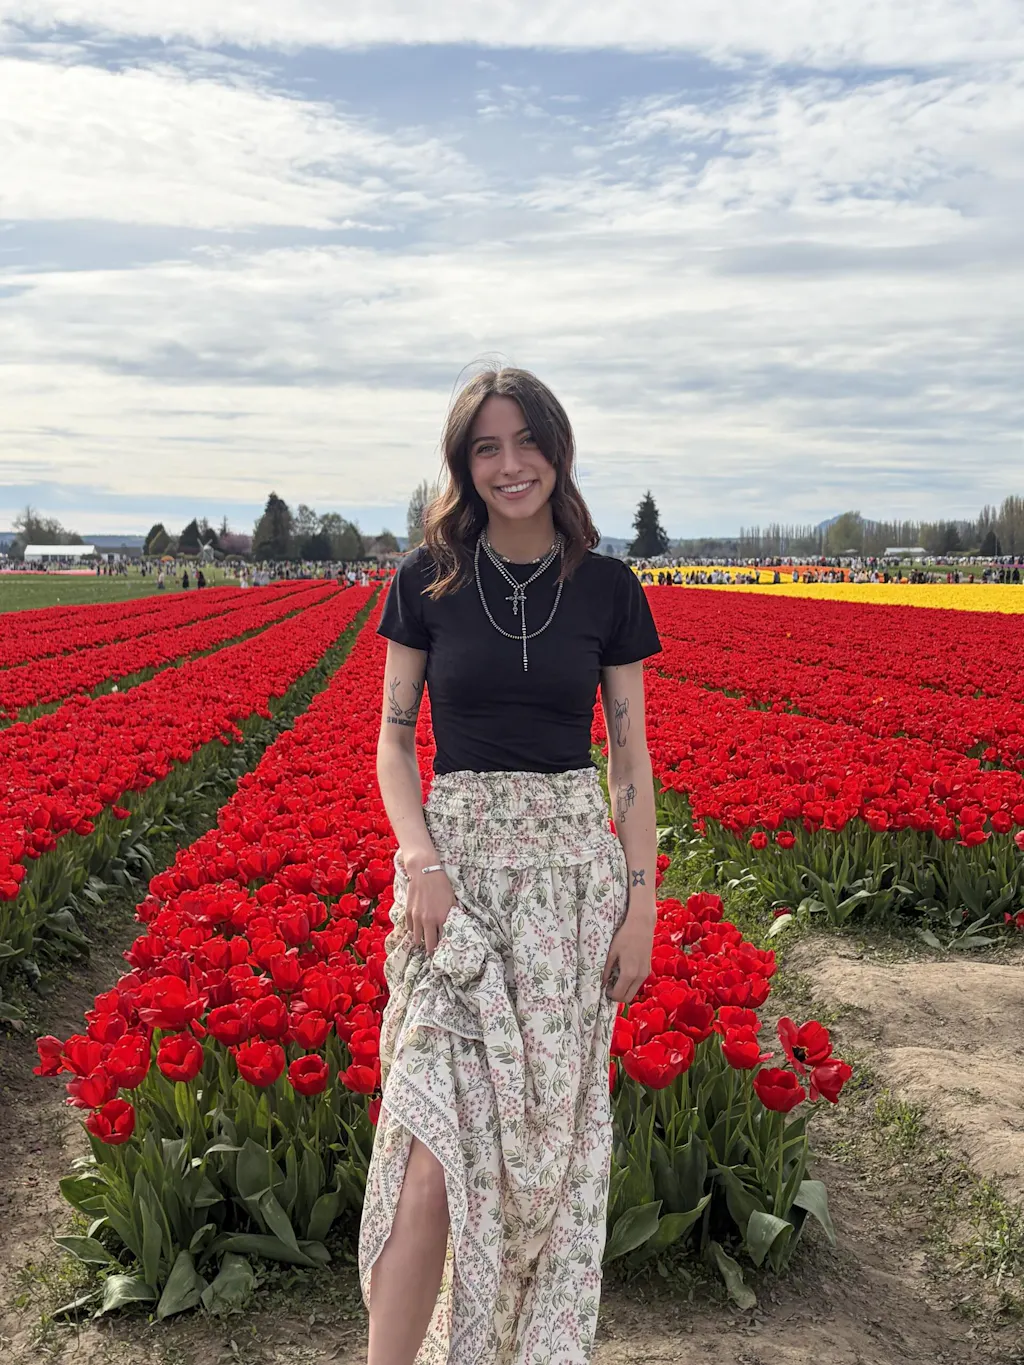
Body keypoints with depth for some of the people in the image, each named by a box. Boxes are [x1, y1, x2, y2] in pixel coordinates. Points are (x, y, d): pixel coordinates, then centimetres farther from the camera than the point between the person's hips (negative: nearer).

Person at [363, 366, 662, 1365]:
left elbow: (630, 752, 4)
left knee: (551, 1127, 9)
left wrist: (641, 896, -1)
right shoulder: (428, 579, 1)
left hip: (573, 861, 1)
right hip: (453, 855, -1)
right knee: (434, 1143, -10)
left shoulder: (608, 588, 2)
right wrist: (419, 859, -12)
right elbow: (394, 735, 3)